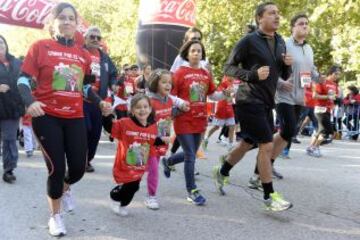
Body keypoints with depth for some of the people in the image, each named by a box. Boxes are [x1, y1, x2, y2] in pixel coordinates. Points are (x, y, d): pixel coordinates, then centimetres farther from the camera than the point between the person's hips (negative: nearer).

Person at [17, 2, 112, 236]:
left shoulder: (84, 54, 8)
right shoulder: (40, 47, -4)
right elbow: (24, 80, -6)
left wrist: (100, 102, 1)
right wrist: (30, 102, -23)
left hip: (75, 118, 4)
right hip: (47, 117, -3)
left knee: (78, 168, 2)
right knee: (56, 167, -2)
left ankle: (65, 188, 42)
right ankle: (55, 216, 24)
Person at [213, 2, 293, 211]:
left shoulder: (280, 42, 12)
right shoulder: (249, 41, -9)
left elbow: (285, 76, 17)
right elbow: (229, 68, -7)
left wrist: (288, 65, -5)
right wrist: (253, 74, -21)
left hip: (267, 102, 8)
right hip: (250, 100, -8)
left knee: (248, 143, 18)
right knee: (267, 145, -8)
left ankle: (222, 172, 40)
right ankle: (269, 196, 5)